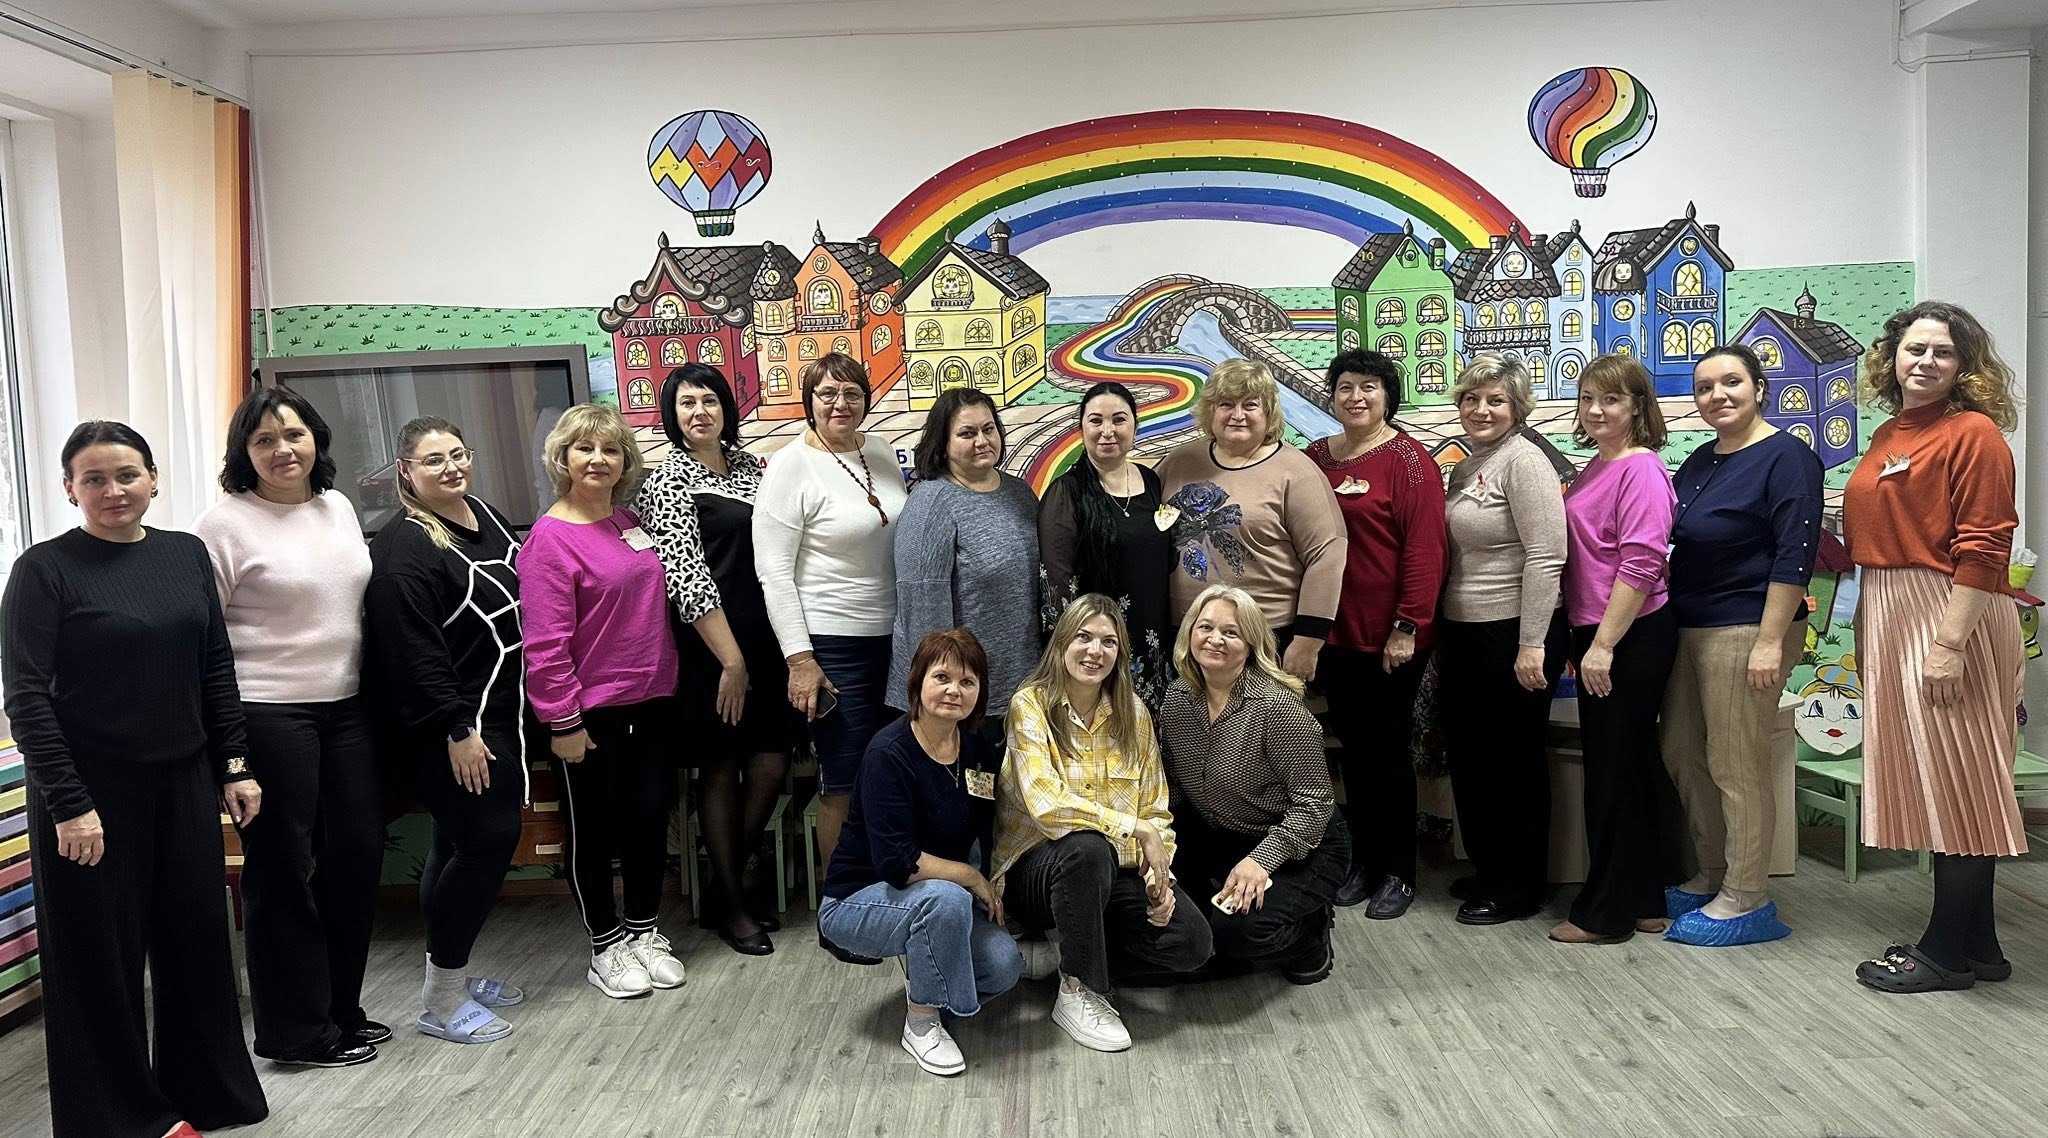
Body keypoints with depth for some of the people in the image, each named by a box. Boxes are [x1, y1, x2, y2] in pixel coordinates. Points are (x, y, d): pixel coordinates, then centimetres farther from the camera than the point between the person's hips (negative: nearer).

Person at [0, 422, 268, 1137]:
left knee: (197, 937, 12)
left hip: (185, 782, 5)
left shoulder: (186, 554, 5)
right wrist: (69, 803, -17)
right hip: (92, 790, -4)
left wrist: (235, 766, 5)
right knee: (101, 955, 7)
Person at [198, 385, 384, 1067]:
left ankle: (341, 1009, 27)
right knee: (283, 870, 2)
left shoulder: (339, 508, 11)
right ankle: (298, 1030, 15)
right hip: (269, 716, -6)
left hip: (346, 709, 7)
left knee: (357, 854, 10)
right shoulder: (225, 524, -8)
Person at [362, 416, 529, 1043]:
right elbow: (413, 652, -22)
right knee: (487, 839, -8)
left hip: (499, 714, 9)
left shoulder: (488, 518, 10)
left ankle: (451, 975, 28)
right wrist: (458, 731, -22)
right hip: (452, 725, -9)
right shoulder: (403, 549, -17)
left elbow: (520, 604, 20)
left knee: (463, 843, 15)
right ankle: (441, 1001, 4)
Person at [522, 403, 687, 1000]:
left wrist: (667, 678, 14)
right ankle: (607, 945, 24)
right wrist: (563, 721, -15)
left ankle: (645, 932, 30)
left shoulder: (630, 521, 7)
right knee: (594, 827, 9)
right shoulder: (550, 539, -14)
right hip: (591, 713, -6)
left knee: (649, 815, 14)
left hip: (651, 701, 6)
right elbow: (546, 643, -16)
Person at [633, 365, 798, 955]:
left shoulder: (748, 463, 13)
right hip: (712, 646, -6)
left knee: (772, 764, 6)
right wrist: (731, 660, -16)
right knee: (722, 768, 4)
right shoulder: (669, 479, -7)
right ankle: (729, 904, 19)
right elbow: (688, 576, -13)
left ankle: (728, 884, 25)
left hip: (765, 636, 6)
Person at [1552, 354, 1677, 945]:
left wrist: (1603, 644, -21)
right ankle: (1641, 901, 25)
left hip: (1631, 638, -9)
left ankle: (1606, 911, 10)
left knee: (1614, 770, 0)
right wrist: (1582, 639, 17)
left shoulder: (1641, 470, -14)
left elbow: (1640, 565, -20)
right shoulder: (1594, 469, 13)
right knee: (1624, 769, 14)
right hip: (1597, 636, 9)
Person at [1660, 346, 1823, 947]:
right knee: (1683, 757, 13)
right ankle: (1710, 878, 28)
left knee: (1737, 767, -2)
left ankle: (1745, 901, 10)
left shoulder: (1785, 457, -10)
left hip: (1744, 632, -9)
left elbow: (1795, 554, -17)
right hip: (1688, 629, 9)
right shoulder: (1698, 462, 14)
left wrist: (1771, 641, -21)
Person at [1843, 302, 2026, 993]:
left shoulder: (1974, 432, -9)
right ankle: (1977, 944, 23)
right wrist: (1869, 639, 15)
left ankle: (1947, 953, 8)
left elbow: (1982, 547, -16)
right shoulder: (1887, 437, 15)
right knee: (1929, 783, 13)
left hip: (1949, 620, -9)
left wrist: (1950, 642, -21)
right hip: (1891, 621, 9)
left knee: (1956, 781, -1)